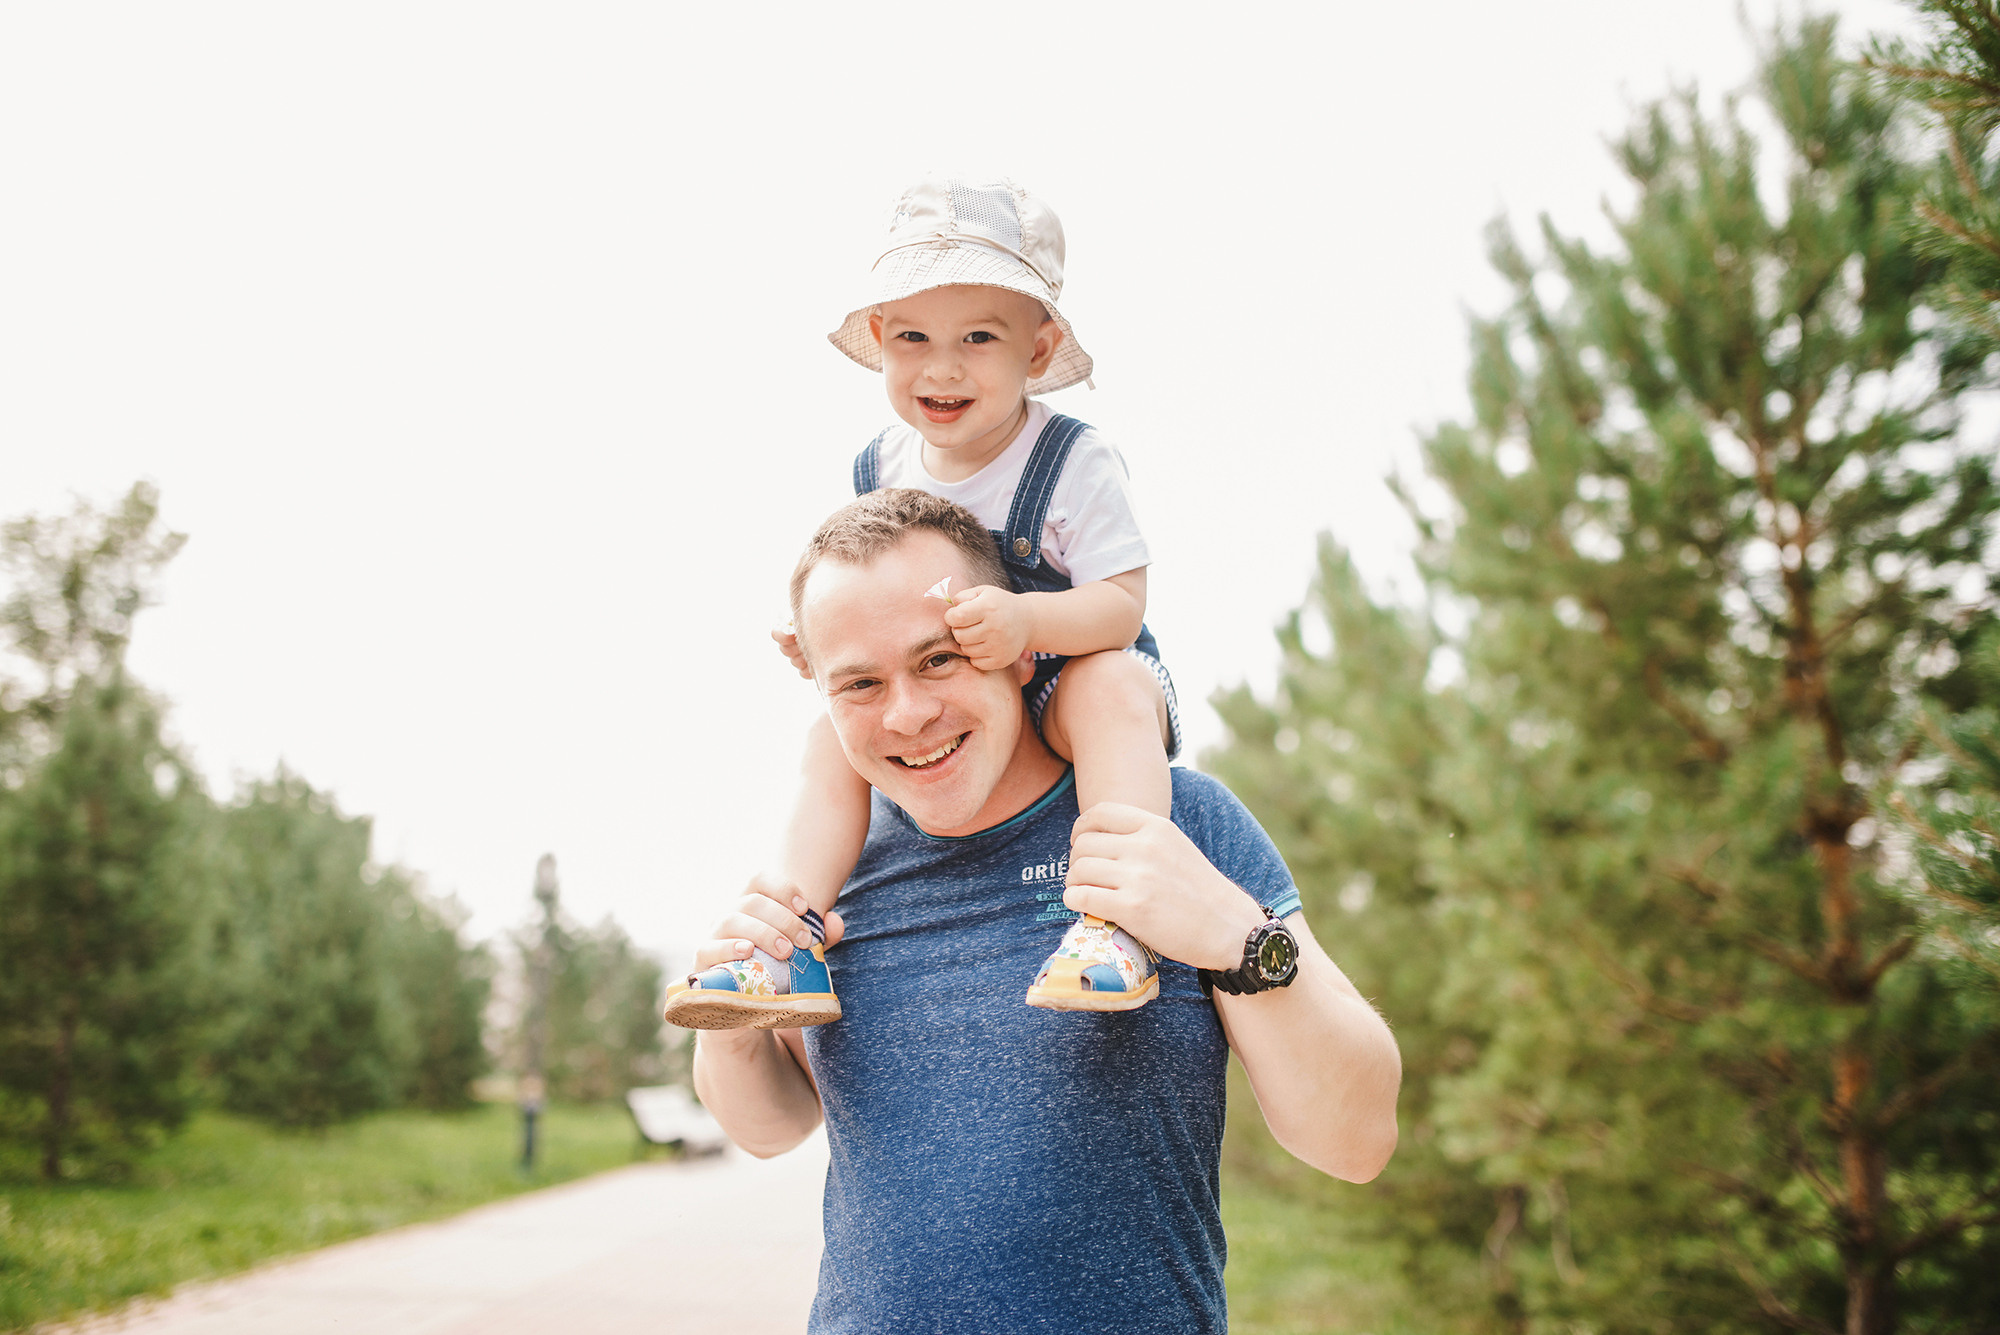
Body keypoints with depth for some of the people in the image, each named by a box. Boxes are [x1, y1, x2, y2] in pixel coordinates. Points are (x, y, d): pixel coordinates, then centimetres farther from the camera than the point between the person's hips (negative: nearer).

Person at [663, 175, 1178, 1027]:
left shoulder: (1073, 464, -20)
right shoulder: (882, 470, -3)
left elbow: (1121, 605, -26)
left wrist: (1026, 620, -45)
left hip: (1069, 676, -5)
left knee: (1113, 690, -37)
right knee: (834, 737, -9)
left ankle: (1116, 921, -44)